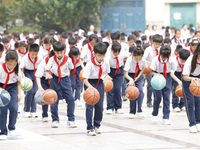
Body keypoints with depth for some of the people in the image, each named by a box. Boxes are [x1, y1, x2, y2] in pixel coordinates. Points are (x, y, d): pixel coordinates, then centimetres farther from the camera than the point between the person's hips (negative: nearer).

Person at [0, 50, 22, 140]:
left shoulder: (17, 69, -14)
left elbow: (18, 81, 3)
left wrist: (19, 93, -2)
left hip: (13, 87, 2)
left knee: (13, 107, -14)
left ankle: (12, 127, 8)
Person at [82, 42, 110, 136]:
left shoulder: (106, 64, -6)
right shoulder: (90, 64, -22)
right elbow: (85, 79, -25)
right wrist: (90, 87, -40)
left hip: (100, 83, 5)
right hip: (90, 83, -5)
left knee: (99, 105, 7)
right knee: (90, 105, -11)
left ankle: (97, 125, 24)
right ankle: (90, 128, -9)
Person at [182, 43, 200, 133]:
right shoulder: (190, 60, -32)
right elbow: (185, 77, -33)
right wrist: (192, 79, -53)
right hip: (188, 79, -3)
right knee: (189, 101, -8)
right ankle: (192, 124, -6)